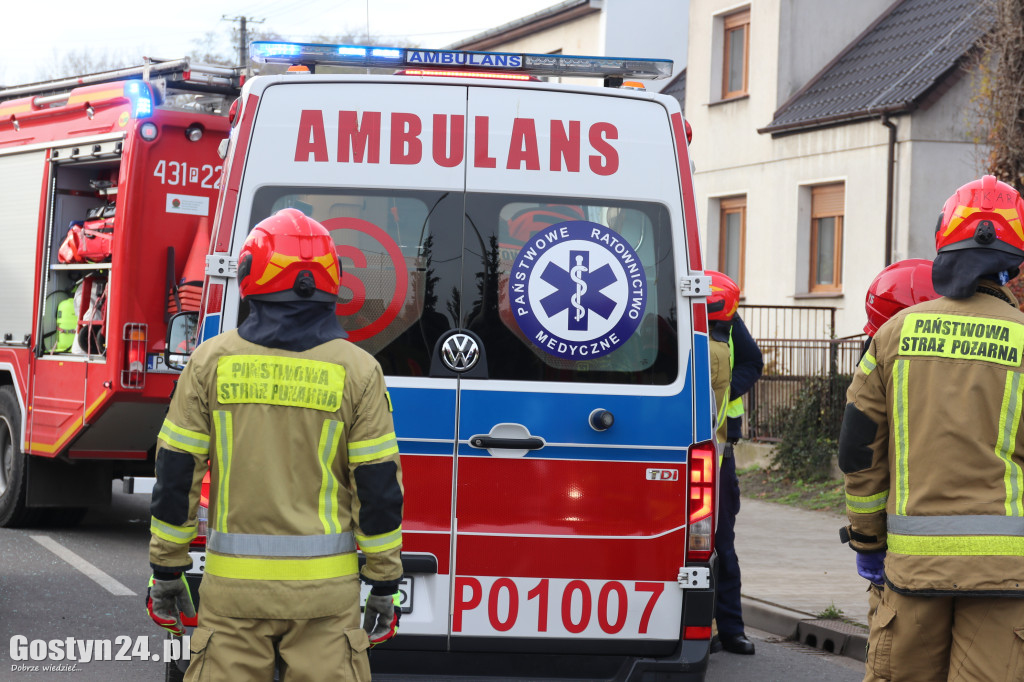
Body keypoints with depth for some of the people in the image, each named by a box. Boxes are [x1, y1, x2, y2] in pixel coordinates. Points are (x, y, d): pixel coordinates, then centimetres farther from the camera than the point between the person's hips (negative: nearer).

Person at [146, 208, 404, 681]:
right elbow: (379, 487, -2)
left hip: (234, 583, 1)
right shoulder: (357, 371, -2)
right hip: (325, 585, -1)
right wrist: (384, 585, 5)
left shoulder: (212, 362, 0)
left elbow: (177, 476, 2)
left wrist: (166, 572, 10)